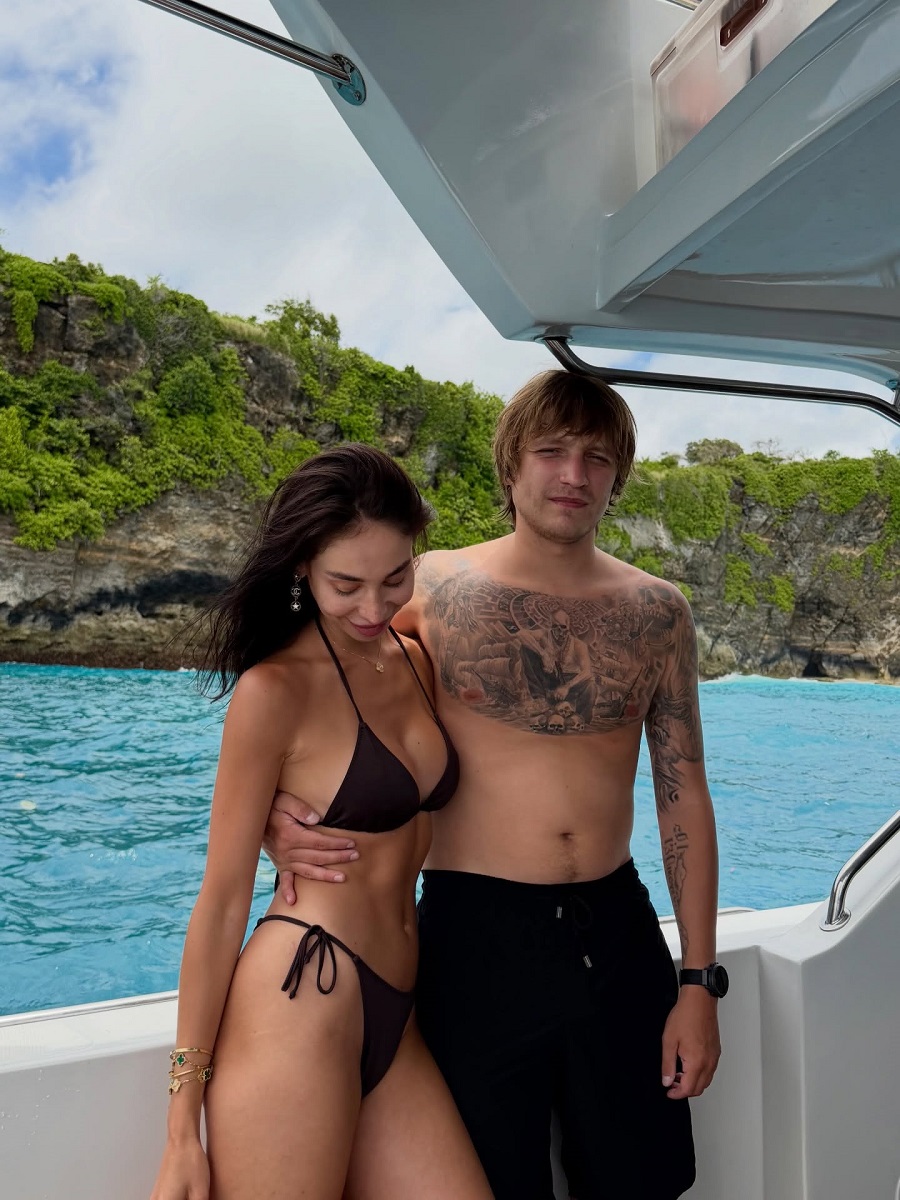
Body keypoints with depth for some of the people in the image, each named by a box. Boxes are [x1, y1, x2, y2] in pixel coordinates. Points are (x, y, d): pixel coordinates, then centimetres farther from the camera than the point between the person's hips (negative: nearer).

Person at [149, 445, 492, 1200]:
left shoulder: (417, 663, 7)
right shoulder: (275, 690, -11)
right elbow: (223, 901, -9)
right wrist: (183, 1125, -5)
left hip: (394, 1022, 6)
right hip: (298, 1006, -6)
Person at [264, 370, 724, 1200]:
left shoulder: (656, 614, 0)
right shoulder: (434, 588, -7)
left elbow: (684, 797, 3)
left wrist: (699, 979, 2)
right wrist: (274, 813, -18)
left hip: (618, 931, 3)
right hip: (475, 935, -2)